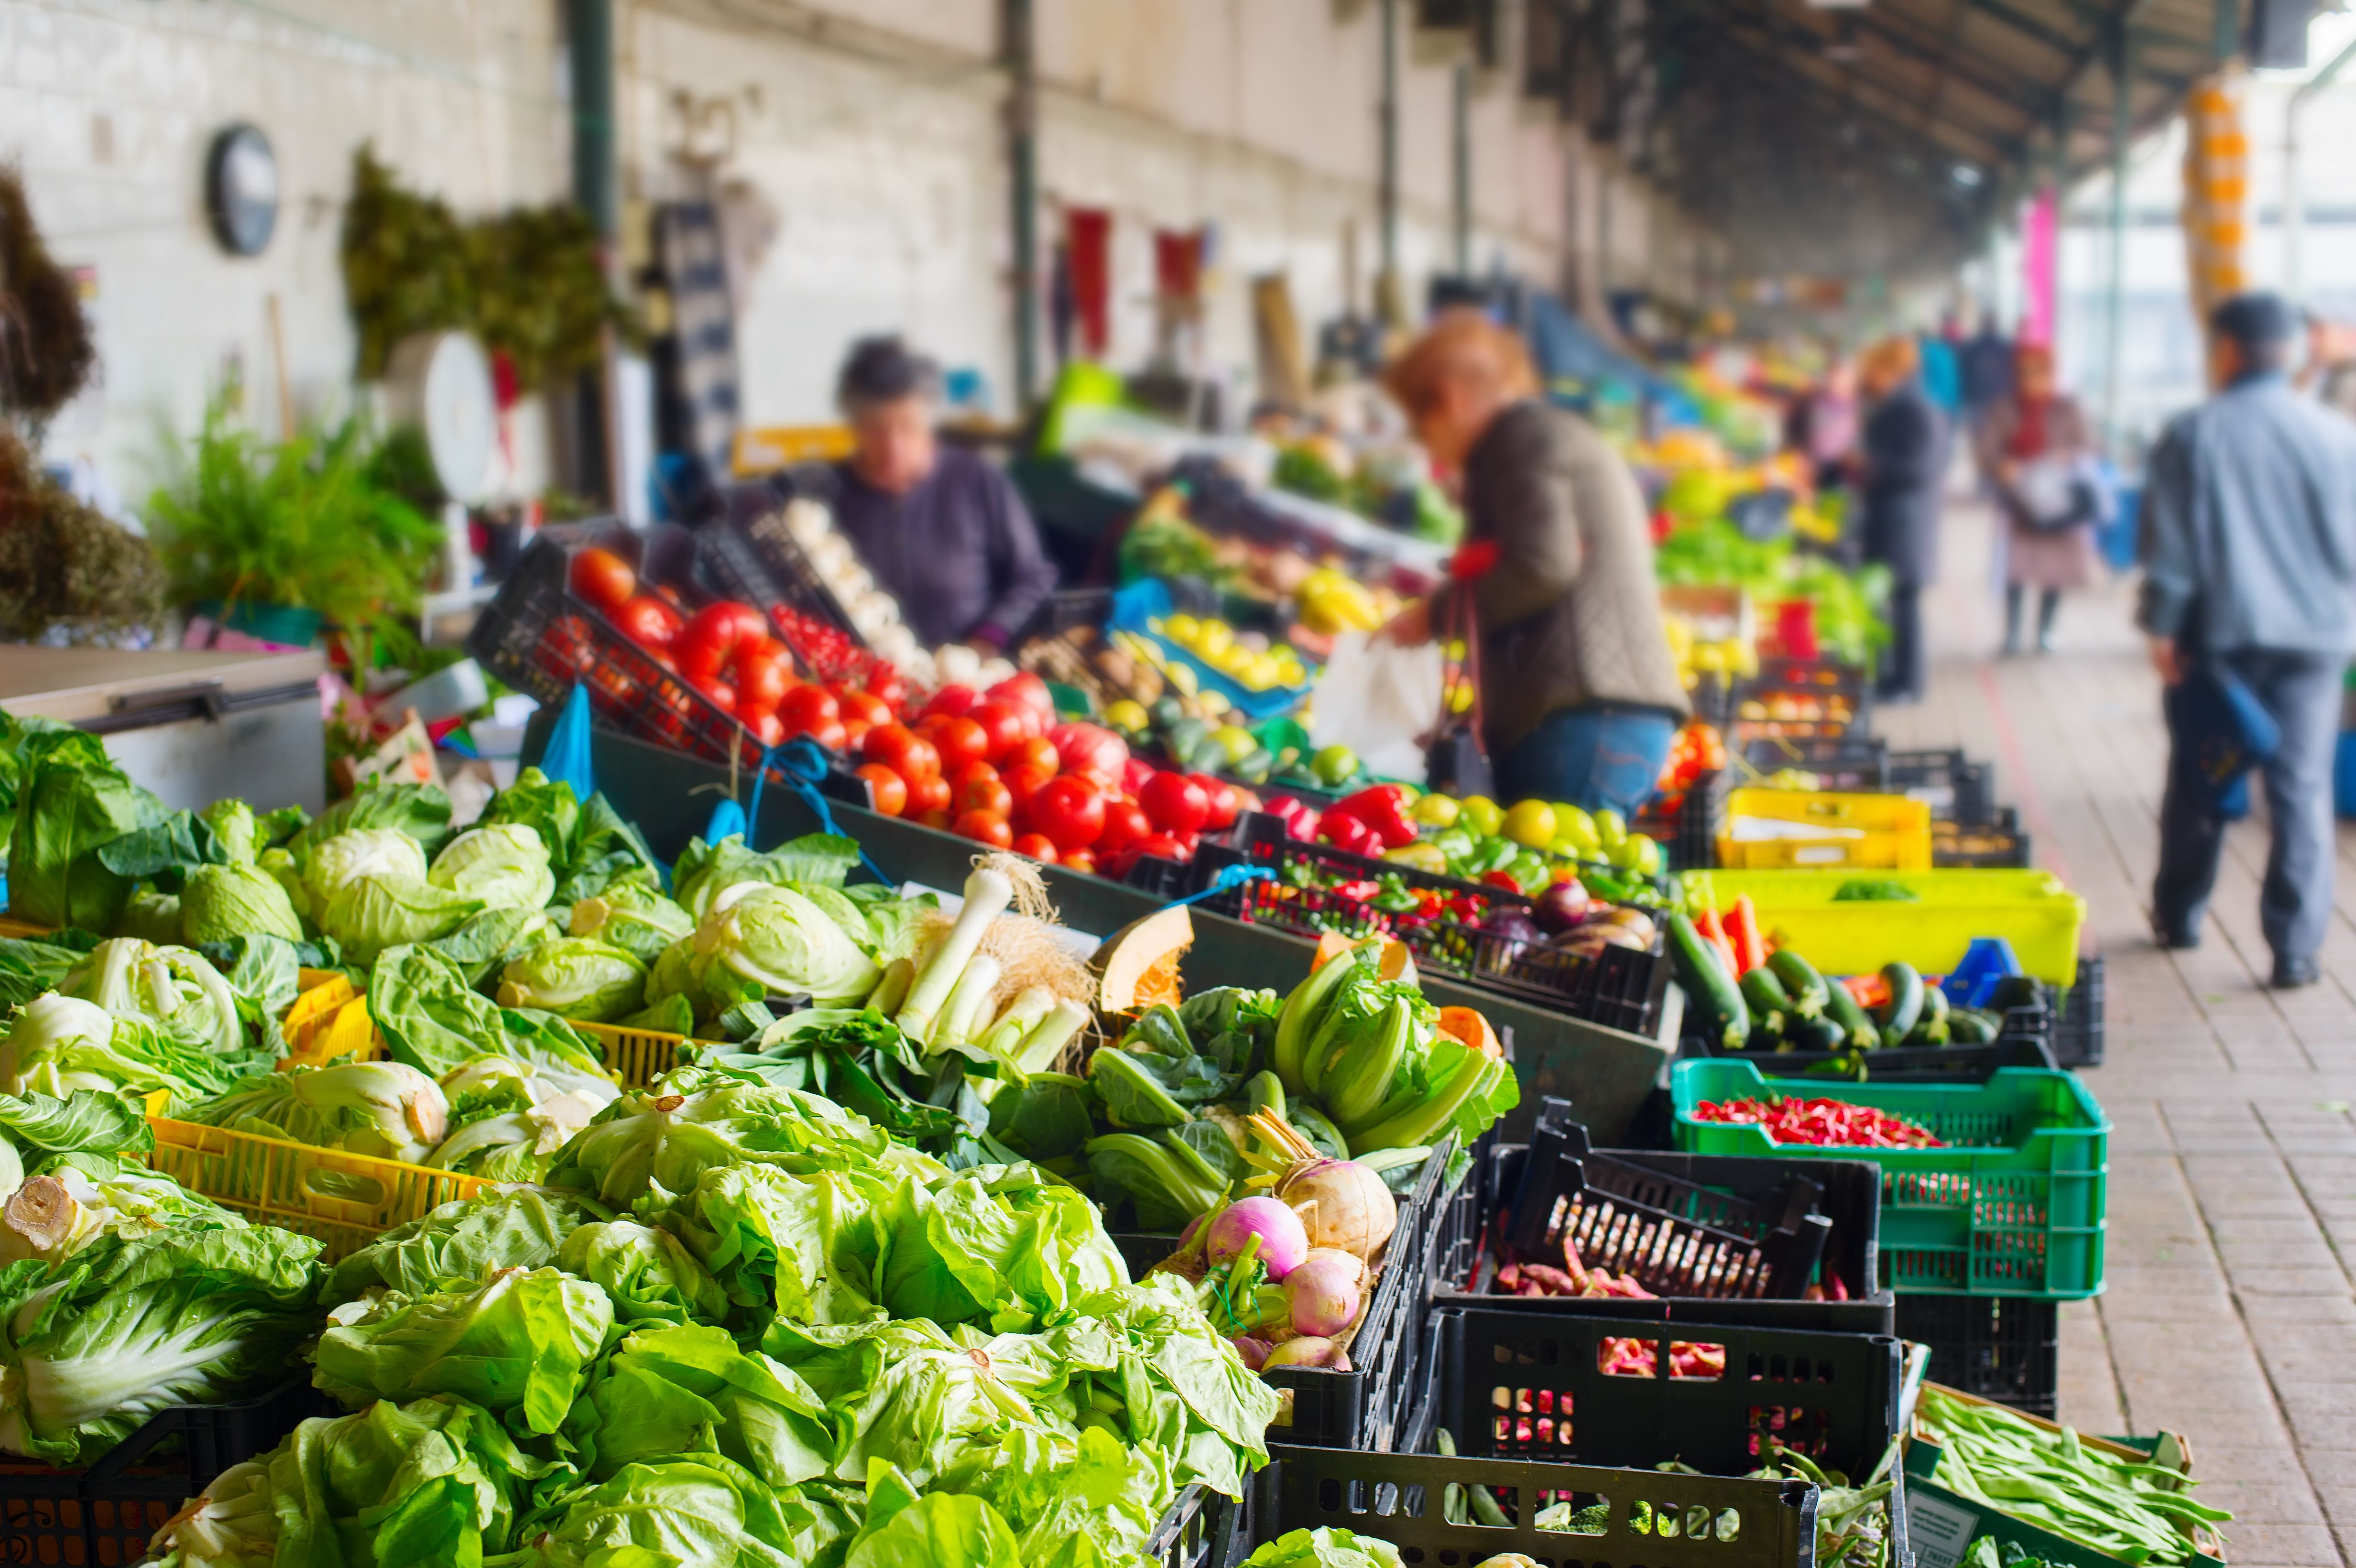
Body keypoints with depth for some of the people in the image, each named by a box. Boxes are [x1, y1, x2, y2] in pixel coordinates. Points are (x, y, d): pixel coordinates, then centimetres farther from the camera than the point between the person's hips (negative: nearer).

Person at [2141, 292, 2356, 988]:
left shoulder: (2192, 436, -7)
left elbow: (2167, 544, -7)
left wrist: (2162, 628, -1)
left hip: (2219, 635, -1)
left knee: (2200, 782, 14)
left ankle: (2178, 916, 28)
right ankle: (2295, 947, -1)